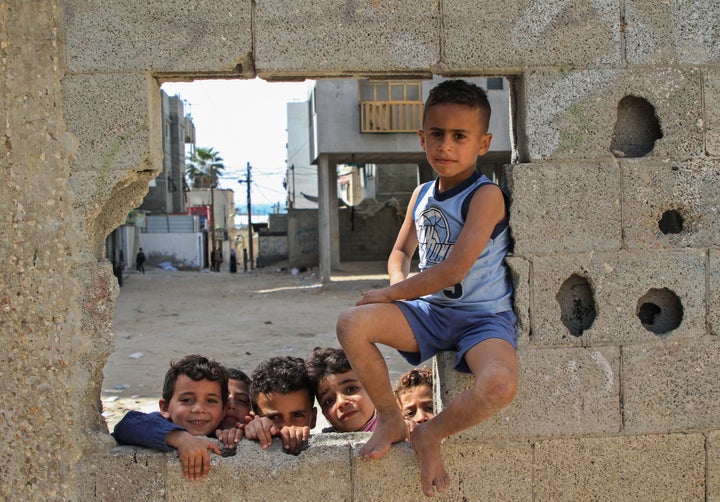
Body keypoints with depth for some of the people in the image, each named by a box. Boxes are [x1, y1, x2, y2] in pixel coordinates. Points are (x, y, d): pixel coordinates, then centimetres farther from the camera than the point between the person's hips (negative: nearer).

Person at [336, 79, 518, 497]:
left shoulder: (486, 196, -15)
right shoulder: (422, 195, 8)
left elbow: (454, 269, -22)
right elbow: (401, 252, 20)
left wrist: (388, 294, -14)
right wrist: (399, 284, -6)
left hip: (483, 315, -6)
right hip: (429, 308, 6)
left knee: (500, 386, -36)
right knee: (351, 324, -19)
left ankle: (431, 435, -4)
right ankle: (391, 419, 2)